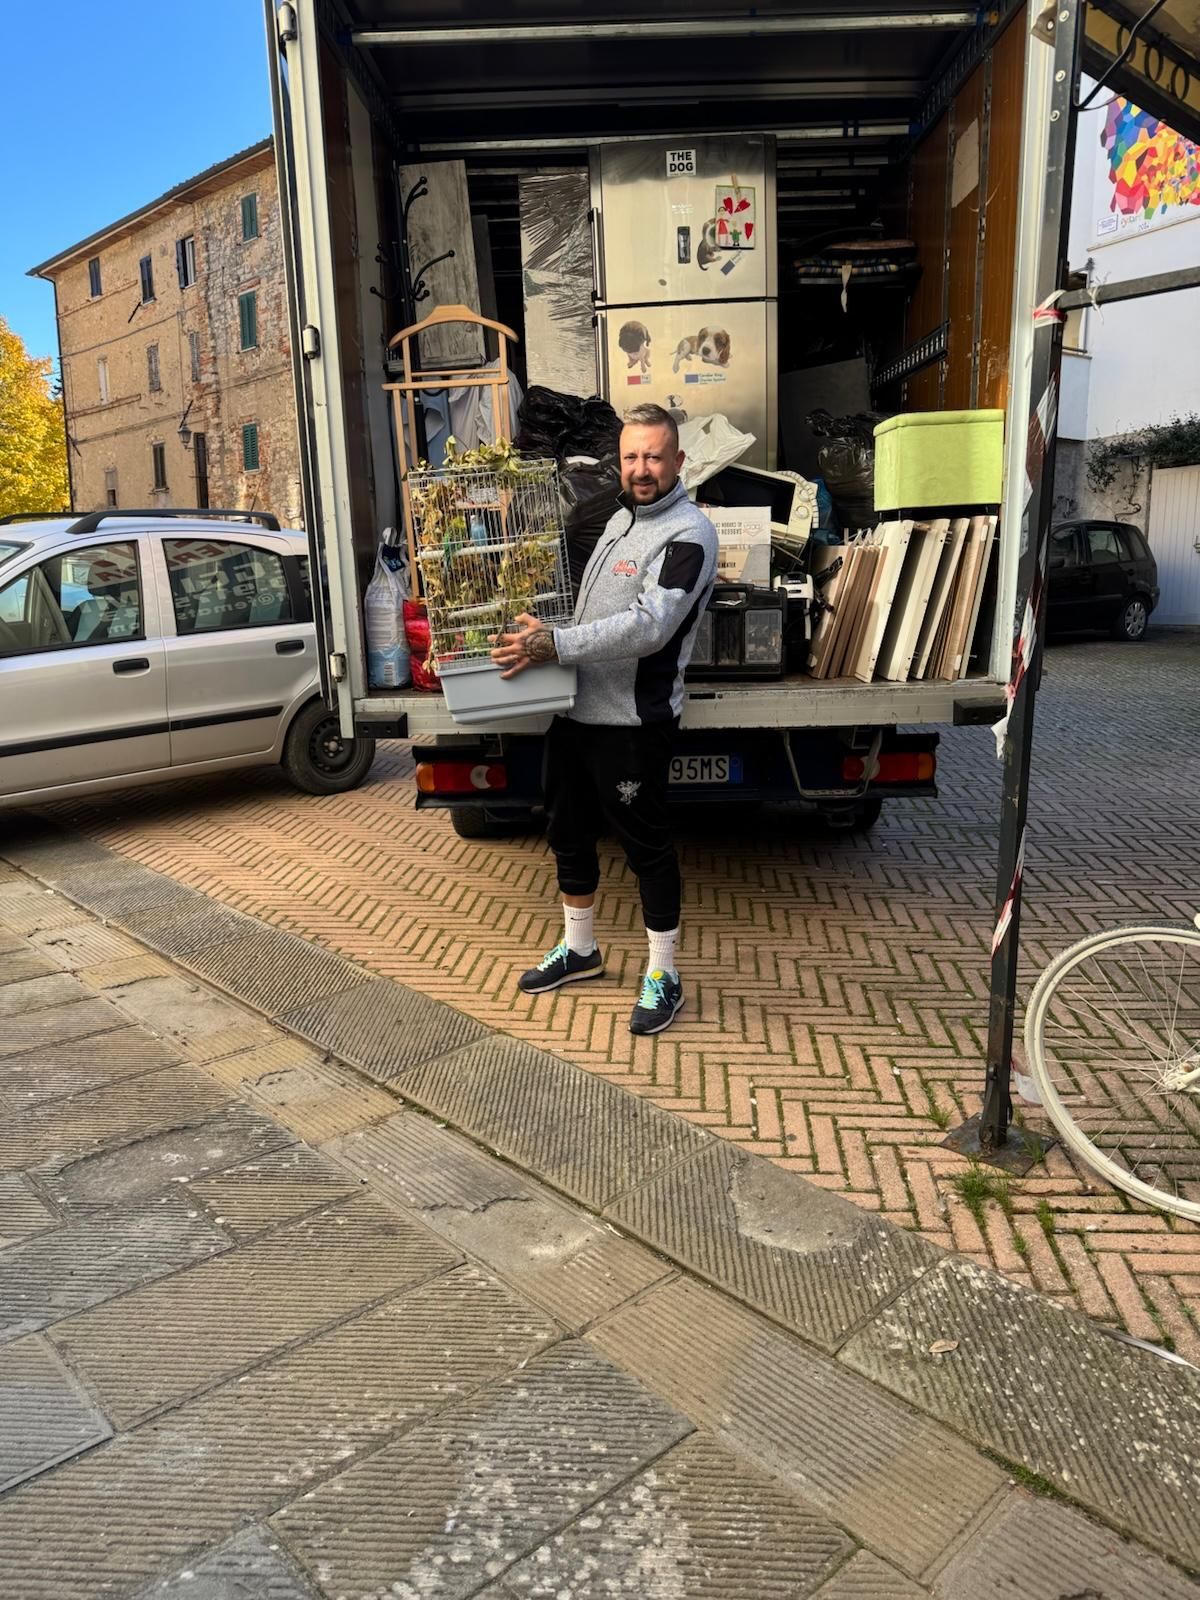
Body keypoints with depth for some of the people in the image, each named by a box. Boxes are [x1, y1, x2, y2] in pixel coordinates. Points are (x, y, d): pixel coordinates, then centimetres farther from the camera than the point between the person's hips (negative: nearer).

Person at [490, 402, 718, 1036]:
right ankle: (578, 949, 36)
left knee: (647, 847, 3)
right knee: (569, 834, 18)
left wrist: (556, 645, -30)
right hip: (574, 708, 9)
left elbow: (649, 625, -26)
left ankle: (663, 975, 18)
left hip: (631, 721, -9)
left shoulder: (689, 533, -13)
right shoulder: (620, 518, 15)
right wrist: (539, 633, 11)